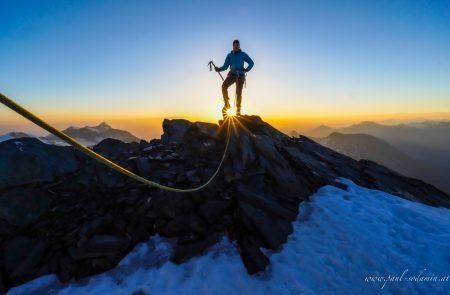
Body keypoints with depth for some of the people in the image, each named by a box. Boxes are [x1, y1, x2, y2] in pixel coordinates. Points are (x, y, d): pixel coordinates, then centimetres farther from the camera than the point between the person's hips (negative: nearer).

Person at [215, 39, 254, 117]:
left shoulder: (243, 54, 9)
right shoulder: (229, 55, 11)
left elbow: (251, 63, 11)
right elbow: (225, 66, 5)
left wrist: (246, 69, -6)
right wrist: (219, 69, -14)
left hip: (240, 75, -1)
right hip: (232, 74, 1)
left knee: (238, 92, -11)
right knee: (224, 86, -24)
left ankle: (238, 111, -6)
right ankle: (226, 104, -10)